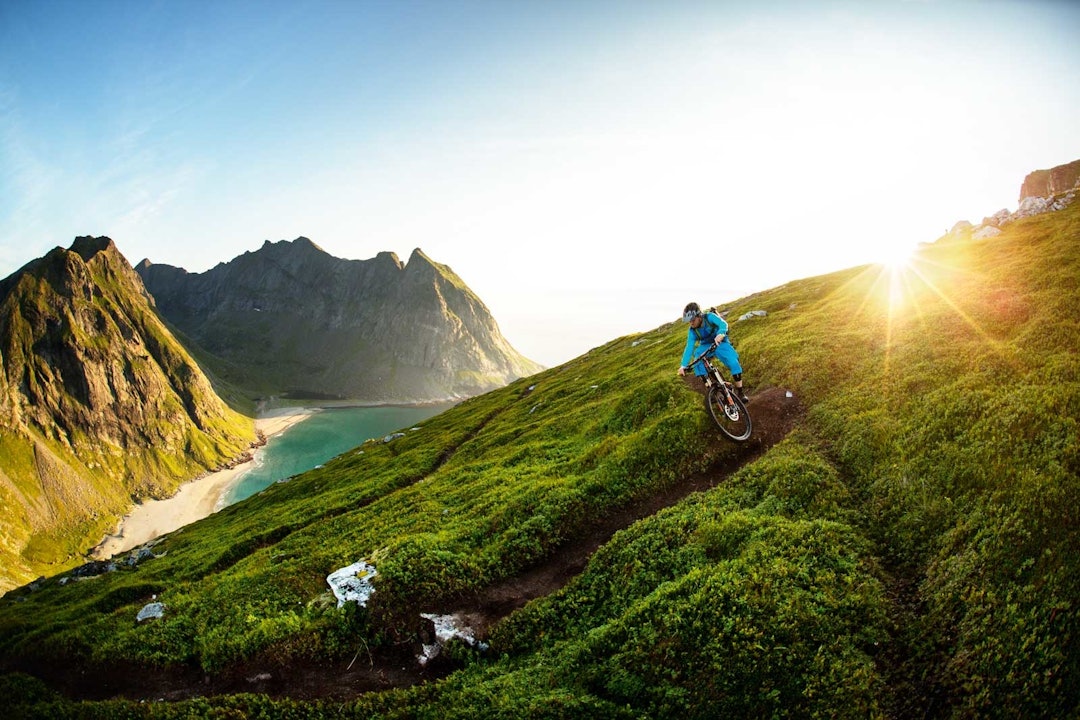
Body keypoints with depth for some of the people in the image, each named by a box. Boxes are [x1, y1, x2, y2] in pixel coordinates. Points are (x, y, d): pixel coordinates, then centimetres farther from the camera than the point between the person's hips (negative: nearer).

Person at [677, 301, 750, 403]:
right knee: (697, 361, -29)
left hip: (720, 343, -2)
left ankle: (741, 393, -11)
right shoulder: (692, 331, -14)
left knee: (734, 363, -25)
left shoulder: (709, 316, -23)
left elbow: (723, 324, -39)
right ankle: (709, 390, -27)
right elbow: (689, 347, -21)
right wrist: (683, 365, -34)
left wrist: (720, 334, -63)